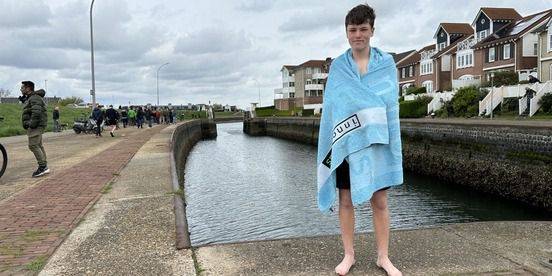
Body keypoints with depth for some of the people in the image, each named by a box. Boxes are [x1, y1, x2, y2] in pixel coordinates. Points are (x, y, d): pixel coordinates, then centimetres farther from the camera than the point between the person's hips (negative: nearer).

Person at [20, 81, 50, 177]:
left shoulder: (34, 98, -14)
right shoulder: (29, 98, 21)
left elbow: (36, 113, -26)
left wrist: (32, 124, -25)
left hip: (36, 126, -11)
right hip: (36, 126, 11)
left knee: (33, 146, -14)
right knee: (38, 146, 11)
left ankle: (43, 167, -13)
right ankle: (44, 167, 14)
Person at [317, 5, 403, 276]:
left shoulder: (386, 63, 4)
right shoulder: (337, 66, 4)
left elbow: (391, 106, 3)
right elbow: (331, 106, 3)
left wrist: (391, 143, -4)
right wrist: (331, 143, -3)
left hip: (377, 141, 0)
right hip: (346, 142, 0)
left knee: (380, 201, 5)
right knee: (346, 200, 7)